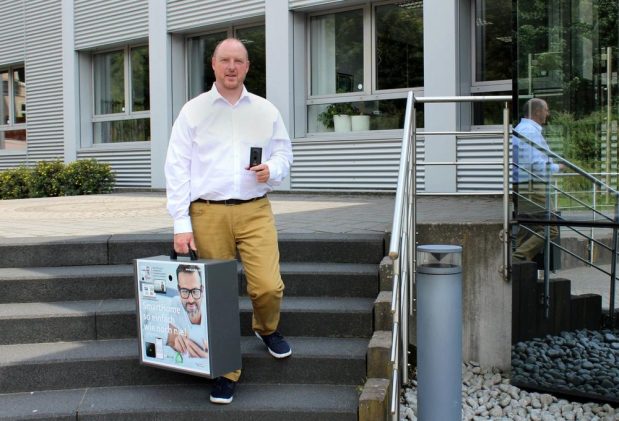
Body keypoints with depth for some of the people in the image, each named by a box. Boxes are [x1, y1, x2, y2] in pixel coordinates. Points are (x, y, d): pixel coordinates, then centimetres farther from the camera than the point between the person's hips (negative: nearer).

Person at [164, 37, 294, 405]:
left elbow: (284, 154, 17)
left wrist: (272, 170, -9)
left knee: (268, 286, -11)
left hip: (255, 210, 1)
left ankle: (267, 329, 25)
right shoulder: (193, 111, 5)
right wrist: (182, 224, -5)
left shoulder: (266, 111, 10)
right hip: (208, 212, -1)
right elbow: (177, 168, 1)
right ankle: (227, 371, 18)